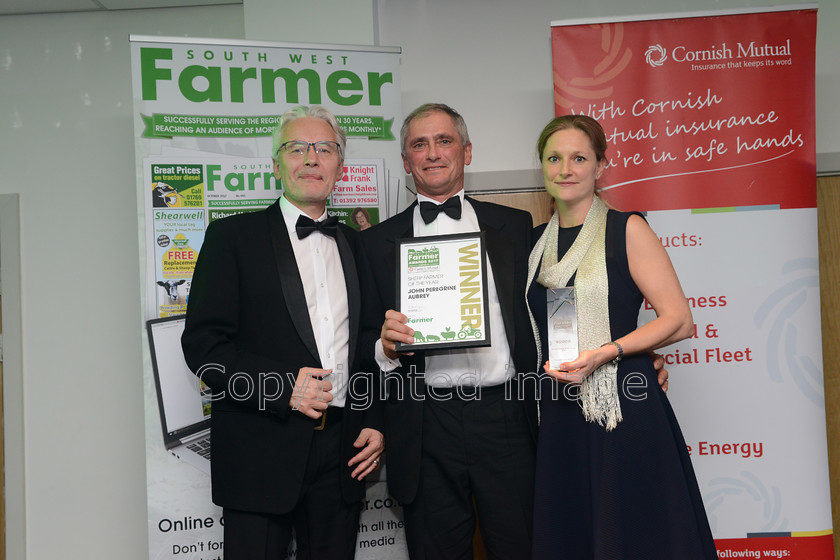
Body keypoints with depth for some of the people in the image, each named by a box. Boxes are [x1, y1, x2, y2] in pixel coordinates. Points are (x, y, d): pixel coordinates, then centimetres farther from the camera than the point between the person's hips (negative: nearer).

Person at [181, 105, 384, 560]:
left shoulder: (355, 245, 13)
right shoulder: (232, 236, 0)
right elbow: (202, 342, -7)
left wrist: (375, 421, 6)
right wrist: (282, 386, -16)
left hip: (342, 453, 4)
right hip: (261, 451, -3)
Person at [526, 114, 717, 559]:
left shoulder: (626, 230, -4)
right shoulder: (535, 241, 11)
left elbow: (679, 321, -9)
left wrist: (604, 353, -19)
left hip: (624, 410, -4)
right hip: (558, 416, 5)